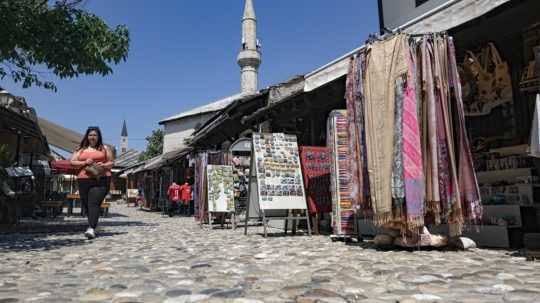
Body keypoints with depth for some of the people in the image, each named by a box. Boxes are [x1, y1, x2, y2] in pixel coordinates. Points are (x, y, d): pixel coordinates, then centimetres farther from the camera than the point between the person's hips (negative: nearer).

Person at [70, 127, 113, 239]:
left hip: (101, 179, -3)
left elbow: (111, 162, 14)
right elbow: (72, 162, 10)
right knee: (86, 204, 5)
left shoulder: (104, 148, 16)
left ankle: (91, 229, -25)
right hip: (84, 180, 3)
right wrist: (84, 163, -6)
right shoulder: (80, 150, 19)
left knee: (94, 203, -17)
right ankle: (92, 225, 22)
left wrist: (104, 165, -7)